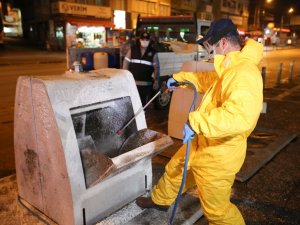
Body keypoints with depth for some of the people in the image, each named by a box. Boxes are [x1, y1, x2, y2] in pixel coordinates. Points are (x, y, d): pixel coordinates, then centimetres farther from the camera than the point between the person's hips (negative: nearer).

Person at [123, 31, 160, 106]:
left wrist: (156, 81, -3)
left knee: (143, 102, 6)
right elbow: (126, 63, 7)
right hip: (133, 82, 0)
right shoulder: (132, 50, 5)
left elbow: (156, 68, 4)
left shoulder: (153, 53, 4)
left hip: (146, 84, 0)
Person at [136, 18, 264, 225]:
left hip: (217, 155, -10)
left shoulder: (245, 73, -28)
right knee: (174, 169, 28)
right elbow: (204, 77, 27)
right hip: (201, 144, 10)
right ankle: (160, 200, 55)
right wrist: (178, 78, 28)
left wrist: (196, 123, -45)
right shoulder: (229, 67, 6)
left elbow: (240, 115, -43)